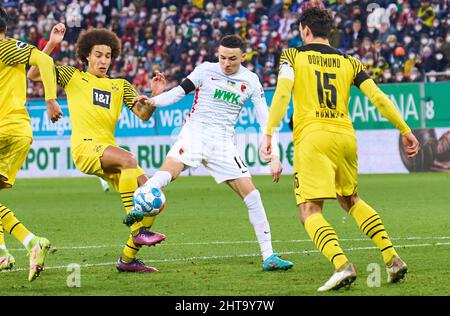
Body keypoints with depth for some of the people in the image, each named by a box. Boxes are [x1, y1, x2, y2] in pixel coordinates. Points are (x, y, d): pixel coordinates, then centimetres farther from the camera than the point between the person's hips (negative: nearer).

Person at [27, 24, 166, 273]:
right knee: (128, 158, -36)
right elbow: (33, 74, 4)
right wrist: (51, 44, -5)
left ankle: (127, 258, 4)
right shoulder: (73, 77, 14)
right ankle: (137, 231, -39)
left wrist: (154, 97, -9)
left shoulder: (120, 86, 22)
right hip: (84, 147, -5)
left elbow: (143, 114, 12)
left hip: (108, 152, 5)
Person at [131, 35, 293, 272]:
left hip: (223, 144, 2)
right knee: (169, 170, -32)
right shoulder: (206, 70, 2)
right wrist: (153, 101, -15)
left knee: (251, 194, -5)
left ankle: (268, 257, -1)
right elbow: (179, 92, 5)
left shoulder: (251, 81, 5)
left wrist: (274, 157, -5)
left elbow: (265, 119, 3)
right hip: (195, 133, -2)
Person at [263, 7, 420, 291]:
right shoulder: (350, 63, 14)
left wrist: (269, 133, -15)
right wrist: (405, 130, 13)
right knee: (351, 200, 25)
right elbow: (378, 98, 7)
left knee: (310, 212, -6)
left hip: (312, 136, -5)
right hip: (345, 135, 5)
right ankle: (393, 258, 14)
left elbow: (282, 93, -10)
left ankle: (342, 265, -29)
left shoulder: (293, 56, 6)